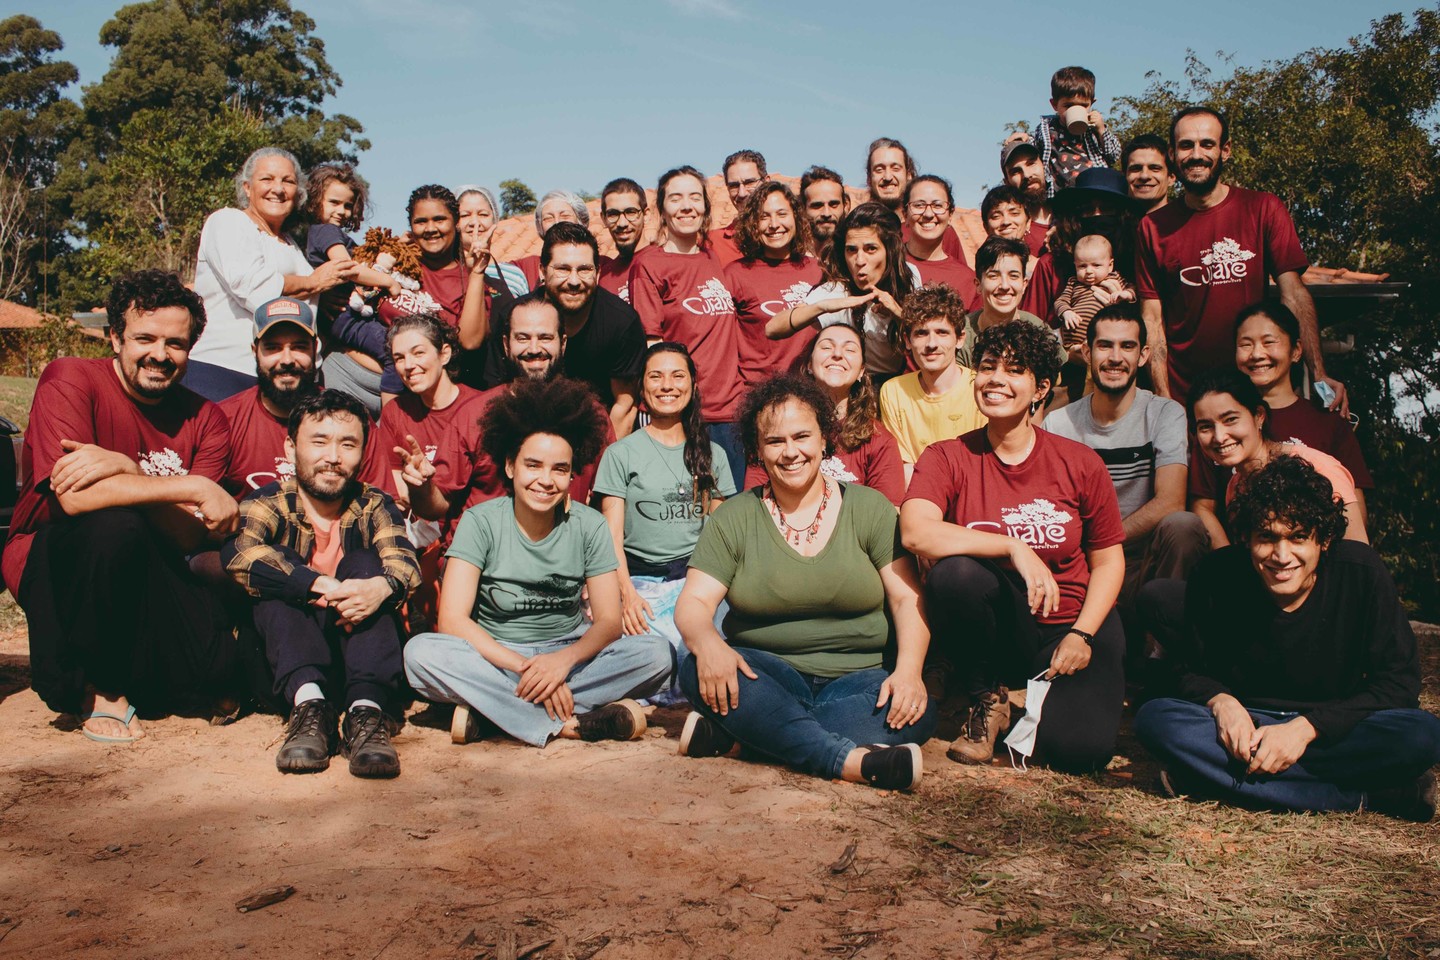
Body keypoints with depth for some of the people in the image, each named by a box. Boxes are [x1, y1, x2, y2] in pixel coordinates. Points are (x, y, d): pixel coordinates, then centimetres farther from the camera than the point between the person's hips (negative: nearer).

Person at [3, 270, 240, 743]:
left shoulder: (206, 420, -2)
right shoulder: (71, 379, -12)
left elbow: (188, 537, -14)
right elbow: (74, 497, -27)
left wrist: (126, 469, -29)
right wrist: (195, 487, -26)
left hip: (145, 573, 3)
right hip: (49, 563, -3)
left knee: (217, 664, -22)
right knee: (116, 526, -36)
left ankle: (119, 671, 14)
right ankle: (100, 685, -11)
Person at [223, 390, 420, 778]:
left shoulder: (374, 507, 4)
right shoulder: (271, 503, -1)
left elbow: (404, 561, -17)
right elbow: (239, 553, -25)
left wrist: (382, 586, -42)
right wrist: (322, 586, -38)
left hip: (360, 654, 1)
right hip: (283, 665, -1)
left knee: (365, 563, -20)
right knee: (279, 562, -20)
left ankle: (366, 711, -37)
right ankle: (309, 703, -38)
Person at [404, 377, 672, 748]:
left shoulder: (589, 526, -3)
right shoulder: (481, 522, -8)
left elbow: (609, 621, -7)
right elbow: (452, 619, -16)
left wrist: (564, 659, -28)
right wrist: (523, 667, -28)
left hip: (569, 656, 2)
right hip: (494, 657, -2)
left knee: (656, 653, -25)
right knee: (421, 654, -31)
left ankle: (488, 708, -26)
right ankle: (575, 722, -31)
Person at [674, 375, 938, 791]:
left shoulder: (870, 508, 5)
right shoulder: (734, 518, 6)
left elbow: (908, 598, -2)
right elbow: (693, 601, -2)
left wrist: (909, 669, -21)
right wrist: (707, 643, -27)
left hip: (857, 678, 0)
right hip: (764, 676, 0)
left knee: (916, 713, -30)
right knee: (697, 669, -29)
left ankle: (732, 733, -29)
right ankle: (849, 759, -39)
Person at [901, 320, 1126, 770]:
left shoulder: (1080, 464, -1)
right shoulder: (947, 458, -6)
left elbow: (1108, 560, 5)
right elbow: (915, 532, -25)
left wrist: (1082, 633, -9)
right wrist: (1014, 547, -29)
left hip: (1069, 627, 1)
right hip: (996, 631, -1)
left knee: (1080, 747, -25)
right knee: (954, 572, -34)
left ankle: (1041, 696, 15)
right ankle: (987, 697, -5)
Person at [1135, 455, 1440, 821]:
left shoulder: (1363, 573, -12)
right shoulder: (1217, 576, -9)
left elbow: (1398, 682, -11)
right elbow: (1193, 670, 3)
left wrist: (1306, 727, -22)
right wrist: (1221, 702, -21)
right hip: (1245, 725, 2)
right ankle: (1363, 795, -26)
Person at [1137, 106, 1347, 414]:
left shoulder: (1264, 210, 1)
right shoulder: (1153, 227, 2)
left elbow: (1293, 294, -6)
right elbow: (1153, 318, -1)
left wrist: (1319, 374, -18)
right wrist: (1163, 398, -10)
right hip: (1183, 394, 0)